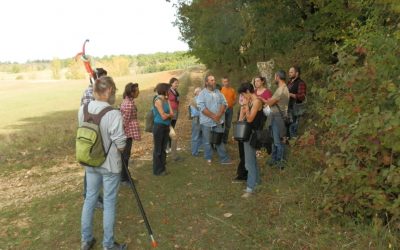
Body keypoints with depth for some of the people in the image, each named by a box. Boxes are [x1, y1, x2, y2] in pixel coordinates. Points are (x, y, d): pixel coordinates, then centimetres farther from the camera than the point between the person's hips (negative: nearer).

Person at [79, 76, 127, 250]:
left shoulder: (82, 110, -4)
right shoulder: (113, 113, -23)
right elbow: (120, 145, -19)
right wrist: (120, 148, 1)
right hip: (110, 165, -6)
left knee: (90, 199, 19)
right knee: (109, 203, 8)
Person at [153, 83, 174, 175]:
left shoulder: (166, 100, 10)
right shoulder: (158, 100, -15)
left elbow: (172, 114, 5)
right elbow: (164, 116, -18)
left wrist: (167, 115, -14)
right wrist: (169, 114, 0)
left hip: (166, 127, 8)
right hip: (159, 127, -8)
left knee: (163, 148, 16)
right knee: (158, 149, 3)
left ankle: (162, 168, 27)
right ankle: (157, 170, 15)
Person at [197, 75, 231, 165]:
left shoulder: (218, 92, 9)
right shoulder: (202, 93, -7)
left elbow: (224, 103, 3)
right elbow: (202, 108, -17)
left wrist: (219, 115, -12)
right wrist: (213, 116, -18)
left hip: (218, 121, 4)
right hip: (207, 122, -4)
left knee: (220, 140, 10)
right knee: (207, 142, 6)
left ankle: (224, 159, 16)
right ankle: (208, 159, 20)